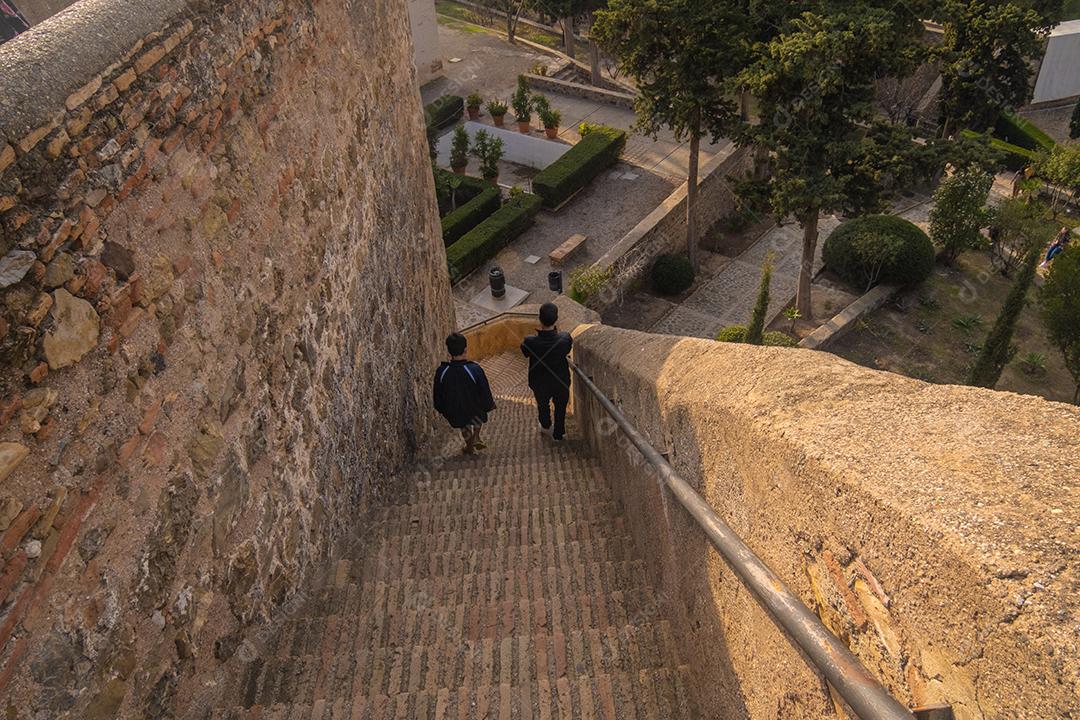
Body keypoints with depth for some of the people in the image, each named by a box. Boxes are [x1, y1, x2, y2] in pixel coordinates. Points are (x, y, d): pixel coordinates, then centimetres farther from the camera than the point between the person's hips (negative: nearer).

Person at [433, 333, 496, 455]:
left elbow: (437, 394, -8)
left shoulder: (441, 372, -26)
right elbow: (485, 392, -17)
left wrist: (440, 409, 13)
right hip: (475, 411, -2)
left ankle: (470, 447, 52)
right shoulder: (475, 370, -32)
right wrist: (490, 405, 5)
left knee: (464, 426, 34)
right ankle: (476, 437, 34)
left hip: (454, 412, 2)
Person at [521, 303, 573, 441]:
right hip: (561, 382, 0)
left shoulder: (530, 342, -35)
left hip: (540, 384, 0)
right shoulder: (565, 339, -33)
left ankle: (545, 426, 60)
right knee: (560, 407, 28)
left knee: (543, 405, 32)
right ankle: (558, 434, 51)